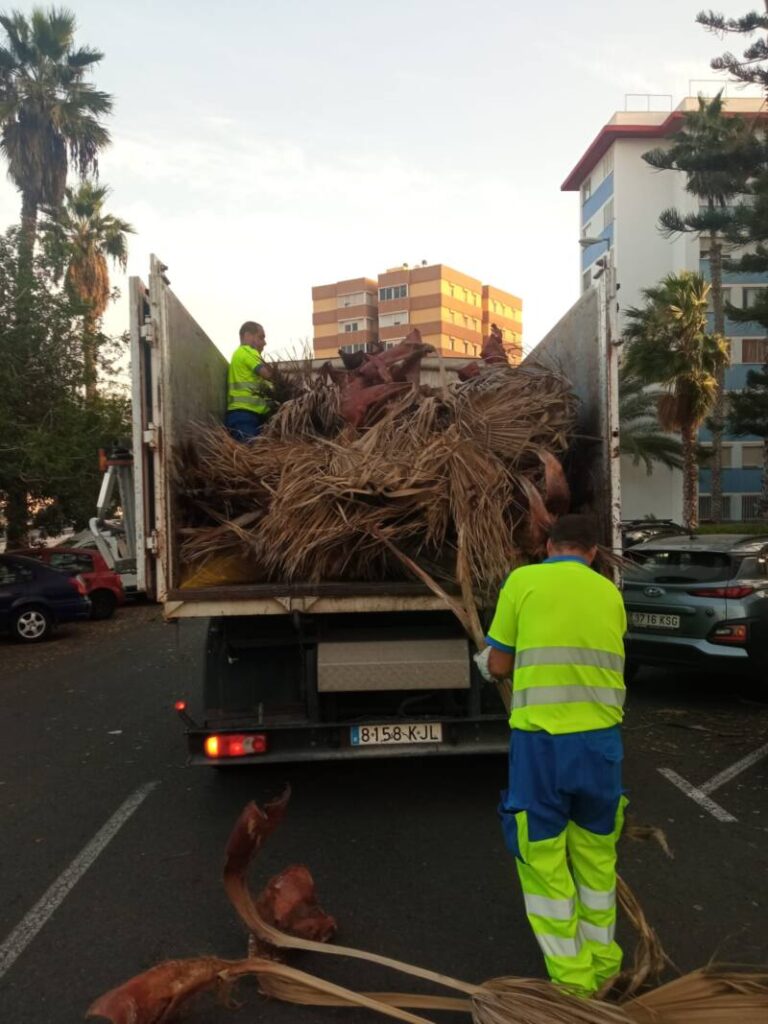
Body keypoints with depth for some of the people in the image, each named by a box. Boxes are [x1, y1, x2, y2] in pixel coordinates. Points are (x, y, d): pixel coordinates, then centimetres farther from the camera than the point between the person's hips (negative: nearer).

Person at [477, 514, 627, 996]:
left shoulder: (523, 580, -1)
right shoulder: (610, 593, 10)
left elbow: (499, 666, 2)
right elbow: (606, 664, 15)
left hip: (541, 739, -4)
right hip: (601, 738, 4)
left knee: (543, 857, 11)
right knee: (596, 853, 21)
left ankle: (572, 977, 21)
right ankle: (601, 964, 36)